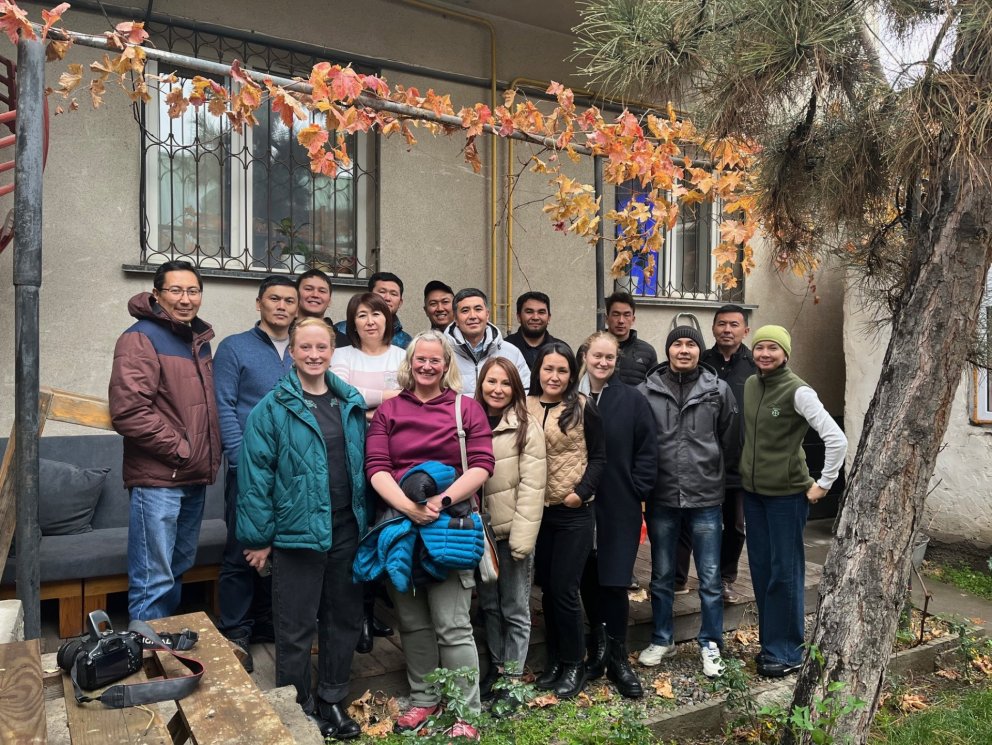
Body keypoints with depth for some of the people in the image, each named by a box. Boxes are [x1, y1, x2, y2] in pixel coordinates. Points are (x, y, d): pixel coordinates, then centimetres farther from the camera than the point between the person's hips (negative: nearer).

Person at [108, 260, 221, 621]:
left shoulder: (200, 340, 14)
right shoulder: (140, 339, -10)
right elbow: (129, 412, -20)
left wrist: (211, 456, 9)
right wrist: (180, 449, -15)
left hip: (195, 478, 8)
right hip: (157, 479, -8)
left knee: (177, 571, 20)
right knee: (153, 582, -4)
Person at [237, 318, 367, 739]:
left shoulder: (351, 403, 6)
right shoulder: (273, 408, -8)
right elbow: (255, 474, -9)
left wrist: (366, 519, 10)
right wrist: (259, 538, -9)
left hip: (346, 529, 5)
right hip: (297, 531, -5)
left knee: (344, 617, 16)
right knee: (296, 628, 7)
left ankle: (332, 701, 34)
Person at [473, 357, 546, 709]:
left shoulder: (526, 427, -8)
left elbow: (531, 486, -12)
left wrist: (522, 538, -17)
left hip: (512, 532, -4)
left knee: (515, 609, 6)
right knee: (489, 604, 17)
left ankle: (511, 677, 20)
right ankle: (496, 666, 33)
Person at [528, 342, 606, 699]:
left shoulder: (583, 407, -6)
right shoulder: (525, 406, 3)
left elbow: (599, 455, -3)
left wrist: (582, 492, -14)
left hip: (574, 512, -4)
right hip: (537, 509, 4)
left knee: (564, 589, -2)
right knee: (547, 588, 13)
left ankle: (574, 664, 18)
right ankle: (554, 660, 29)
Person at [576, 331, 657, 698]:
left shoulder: (632, 400, -1)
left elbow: (647, 452, 0)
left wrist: (636, 492, -5)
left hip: (619, 508, -2)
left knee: (614, 582, 0)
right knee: (587, 580, 11)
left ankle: (617, 658, 15)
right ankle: (598, 648, 29)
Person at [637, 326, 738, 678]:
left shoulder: (718, 390, -1)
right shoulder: (646, 390, -3)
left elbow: (731, 442, 7)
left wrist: (711, 469, 12)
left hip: (706, 497, 0)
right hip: (662, 497, 1)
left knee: (710, 578, 8)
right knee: (661, 576, 15)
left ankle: (710, 644, 27)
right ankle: (662, 639, 32)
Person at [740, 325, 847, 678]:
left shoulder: (798, 391, -15)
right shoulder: (750, 385, 4)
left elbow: (837, 439, -19)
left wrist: (823, 484, -14)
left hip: (787, 493, -6)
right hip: (752, 490, 6)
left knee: (785, 572, 3)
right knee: (761, 569, 12)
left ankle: (786, 651, 16)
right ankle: (770, 642, 27)